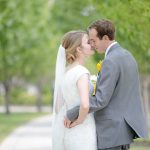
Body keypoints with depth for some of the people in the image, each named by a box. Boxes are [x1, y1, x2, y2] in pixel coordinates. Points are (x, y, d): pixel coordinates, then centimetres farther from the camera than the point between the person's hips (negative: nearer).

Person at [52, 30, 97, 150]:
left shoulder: (66, 71, 9)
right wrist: (79, 121, -13)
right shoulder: (82, 72, -16)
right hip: (82, 133, -8)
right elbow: (85, 105, -29)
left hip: (68, 131, 8)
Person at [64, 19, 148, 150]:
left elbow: (101, 100, -23)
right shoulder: (127, 55, 12)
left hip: (112, 130, -10)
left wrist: (72, 114, -15)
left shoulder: (110, 61, -19)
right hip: (126, 127, 10)